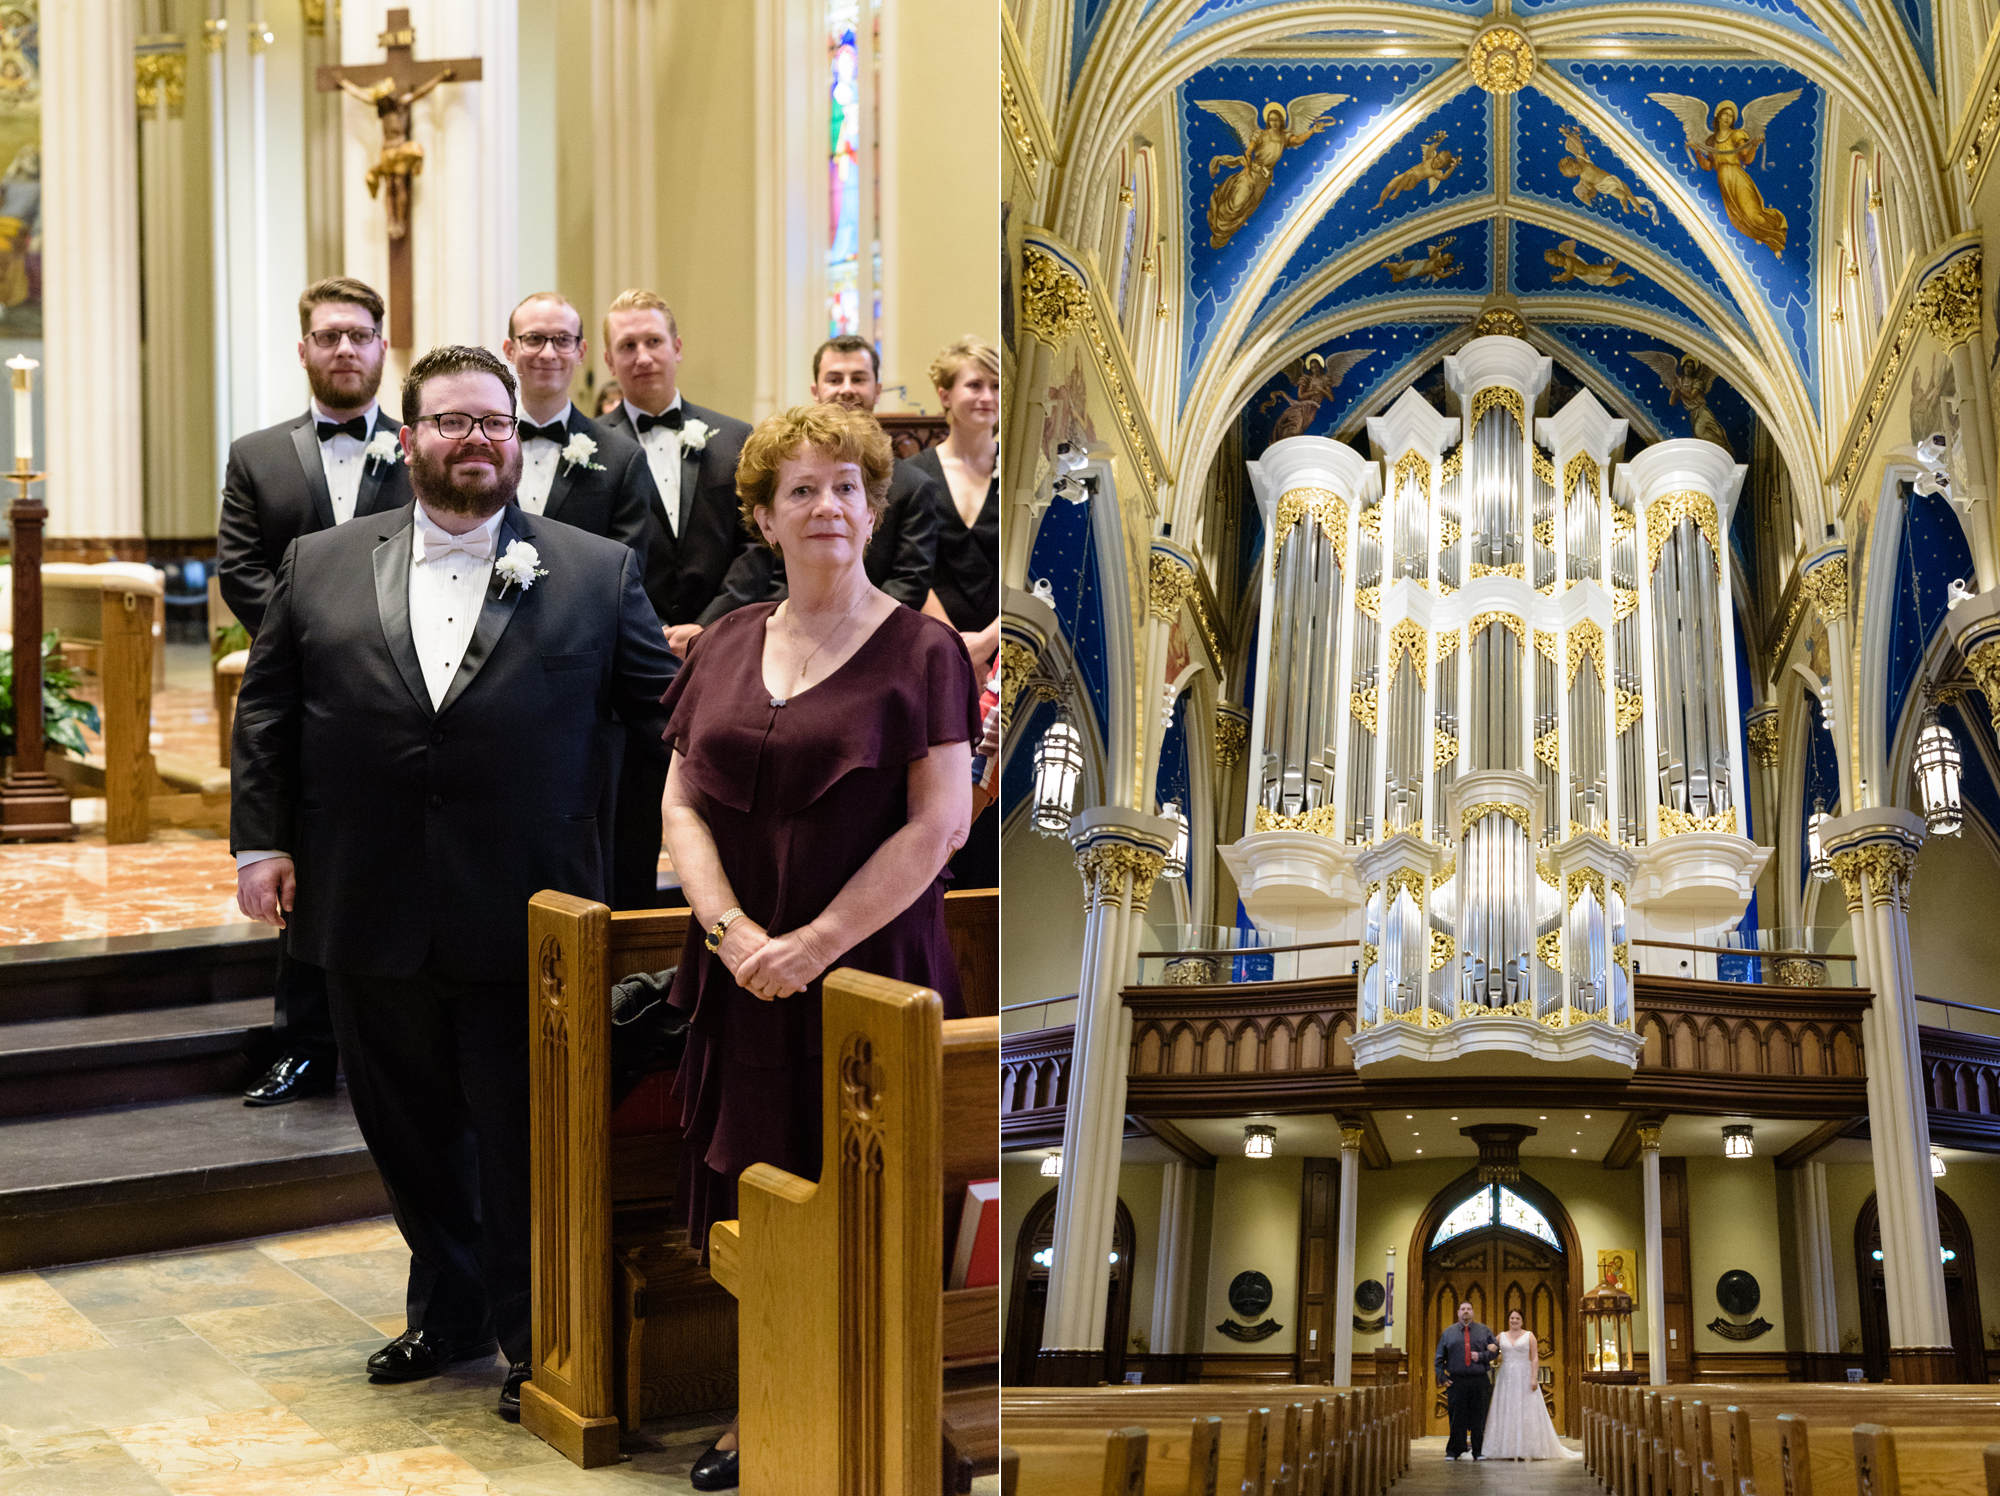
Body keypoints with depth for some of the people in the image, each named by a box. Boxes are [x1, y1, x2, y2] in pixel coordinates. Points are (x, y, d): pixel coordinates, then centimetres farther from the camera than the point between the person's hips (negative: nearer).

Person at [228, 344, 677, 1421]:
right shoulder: (319, 566, 8)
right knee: (407, 1129, 15)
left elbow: (668, 714, 4)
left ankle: (540, 1341, 21)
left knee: (526, 1139, 5)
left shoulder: (598, 573, 3)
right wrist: (262, 841, 2)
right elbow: (267, 713, 10)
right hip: (369, 916, 3)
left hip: (524, 923, -3)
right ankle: (448, 1312, 34)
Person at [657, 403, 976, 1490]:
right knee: (753, 1200, 10)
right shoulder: (726, 646, 10)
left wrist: (816, 942, -14)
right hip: (742, 981, 4)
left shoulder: (920, 652, -5)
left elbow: (938, 826, -11)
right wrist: (731, 928, -8)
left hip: (868, 978, -4)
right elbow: (681, 805, 8)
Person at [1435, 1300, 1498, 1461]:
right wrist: (1442, 1376, 3)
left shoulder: (1484, 1331, 13)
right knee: (1457, 1417, -2)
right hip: (1457, 1381, 0)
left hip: (1479, 1381, 0)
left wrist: (1481, 1356, -8)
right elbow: (1440, 1357, 14)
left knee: (1479, 1417, 1)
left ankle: (1479, 1451, 8)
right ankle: (1454, 1451, 3)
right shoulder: (1449, 1332, 13)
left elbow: (1495, 1350, 9)